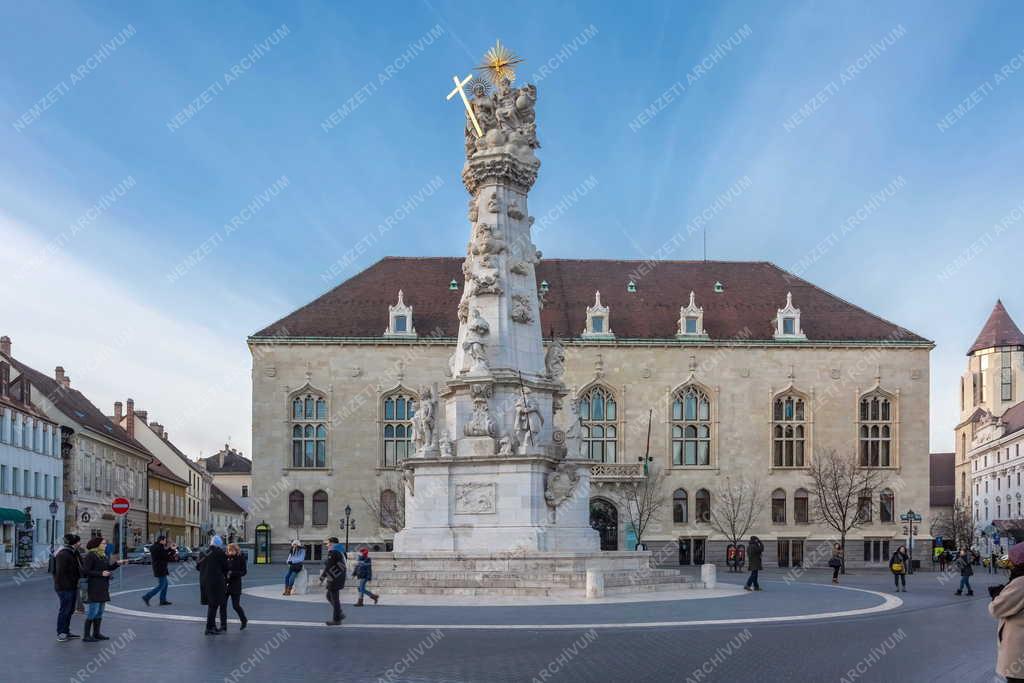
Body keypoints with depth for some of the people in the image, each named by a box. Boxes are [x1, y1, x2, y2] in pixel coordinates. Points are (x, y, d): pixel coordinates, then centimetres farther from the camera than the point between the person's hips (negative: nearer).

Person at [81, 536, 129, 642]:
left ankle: (96, 633, 20)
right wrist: (100, 573, -19)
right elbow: (85, 571, -17)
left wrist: (117, 563, 3)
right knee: (92, 611, -8)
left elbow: (108, 568, 18)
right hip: (94, 587, -9)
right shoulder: (90, 555, -12)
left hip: (103, 587, 9)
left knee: (100, 611, 12)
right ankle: (86, 636, -4)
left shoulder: (103, 555, 15)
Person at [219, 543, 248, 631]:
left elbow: (243, 572, -8)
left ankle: (244, 620, 26)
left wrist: (233, 573, -21)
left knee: (236, 605, -1)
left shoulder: (241, 558, -4)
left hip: (235, 585, -3)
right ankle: (223, 626, 5)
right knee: (223, 605, -3)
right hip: (225, 584, 3)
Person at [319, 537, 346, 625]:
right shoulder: (338, 552, 15)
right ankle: (340, 614, 16)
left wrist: (322, 578, -14)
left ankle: (336, 619, 1)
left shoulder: (332, 552, -15)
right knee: (329, 596, 17)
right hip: (338, 577, 10)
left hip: (335, 578, -10)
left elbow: (328, 566, -19)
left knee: (334, 599, -3)